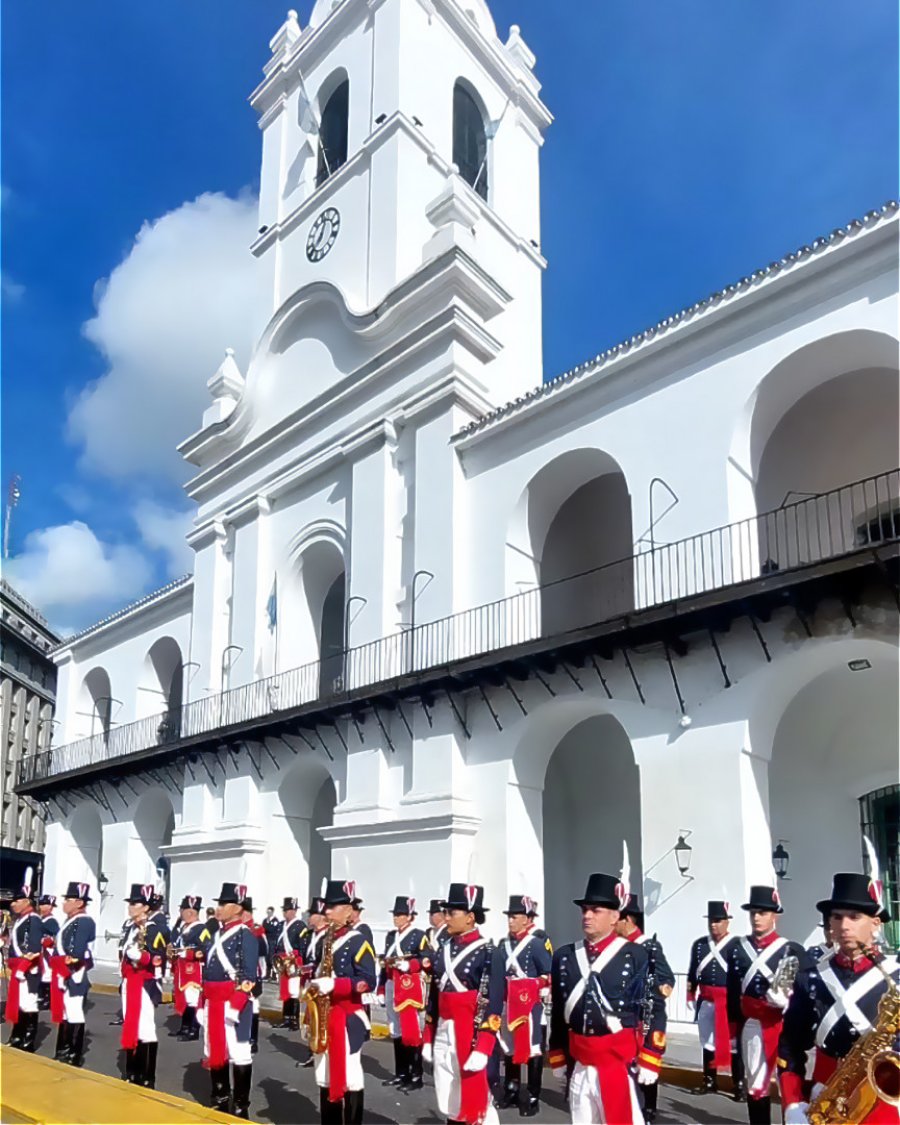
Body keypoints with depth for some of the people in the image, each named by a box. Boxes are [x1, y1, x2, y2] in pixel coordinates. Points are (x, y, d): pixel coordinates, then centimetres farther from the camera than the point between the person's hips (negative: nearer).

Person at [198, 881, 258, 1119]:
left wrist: (234, 1006, -22)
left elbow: (248, 977, -16)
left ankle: (240, 1106, 11)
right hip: (212, 1003, 8)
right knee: (214, 1052, 15)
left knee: (238, 1054, 1)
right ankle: (220, 1100, 29)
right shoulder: (214, 935, 13)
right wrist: (202, 1004, 14)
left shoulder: (246, 936, -11)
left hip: (234, 1003, -8)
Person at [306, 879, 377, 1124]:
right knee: (325, 1076, 12)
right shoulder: (323, 941, 13)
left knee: (350, 1077, -3)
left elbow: (368, 982, -17)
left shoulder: (359, 941, -9)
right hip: (323, 1018, 7)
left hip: (348, 1020, -7)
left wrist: (334, 985, -26)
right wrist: (312, 989, 6)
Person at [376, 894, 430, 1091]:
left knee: (413, 1032, -4)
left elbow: (428, 961, -11)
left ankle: (416, 1077, 2)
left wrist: (407, 965, -22)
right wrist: (381, 990, 14)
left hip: (411, 989, -7)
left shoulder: (419, 935, -5)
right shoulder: (391, 936, 15)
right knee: (396, 1032, 12)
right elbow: (385, 964, 17)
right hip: (392, 988, 7)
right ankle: (401, 1073, 22)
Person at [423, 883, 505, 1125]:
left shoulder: (489, 952, -10)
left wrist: (482, 1049, -19)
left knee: (476, 1102, 0)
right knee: (448, 1100, 12)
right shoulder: (443, 948, 9)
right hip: (443, 1034, 6)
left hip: (472, 1035, -6)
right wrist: (428, 1039, 13)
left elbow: (493, 1006, -14)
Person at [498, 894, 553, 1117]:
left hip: (531, 1006, -6)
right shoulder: (504, 943, 8)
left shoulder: (538, 942, -11)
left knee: (532, 1050, 2)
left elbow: (550, 975, -11)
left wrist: (542, 998, -12)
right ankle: (511, 1092, 29)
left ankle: (533, 1098, 12)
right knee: (509, 1048, 15)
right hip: (509, 1006, 6)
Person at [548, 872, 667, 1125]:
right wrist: (557, 1058, 12)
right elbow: (557, 1011, 12)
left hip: (620, 1059, -4)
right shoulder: (564, 956, 5)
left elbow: (655, 1009, -5)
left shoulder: (636, 955, -7)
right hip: (579, 1061, 4)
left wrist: (649, 1061, -7)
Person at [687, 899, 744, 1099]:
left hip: (730, 1002, -5)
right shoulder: (699, 944, 7)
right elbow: (692, 973, 12)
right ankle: (710, 1081, 25)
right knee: (707, 1041, 13)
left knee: (733, 1043, 2)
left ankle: (739, 1084, 10)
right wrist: (691, 996, 11)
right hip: (706, 1001, 5)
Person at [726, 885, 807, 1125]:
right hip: (751, 1025, 3)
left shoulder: (792, 950, -2)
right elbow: (732, 990, 8)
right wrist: (733, 1026, 6)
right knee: (755, 1084, 11)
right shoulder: (737, 948, 6)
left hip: (784, 1025, -3)